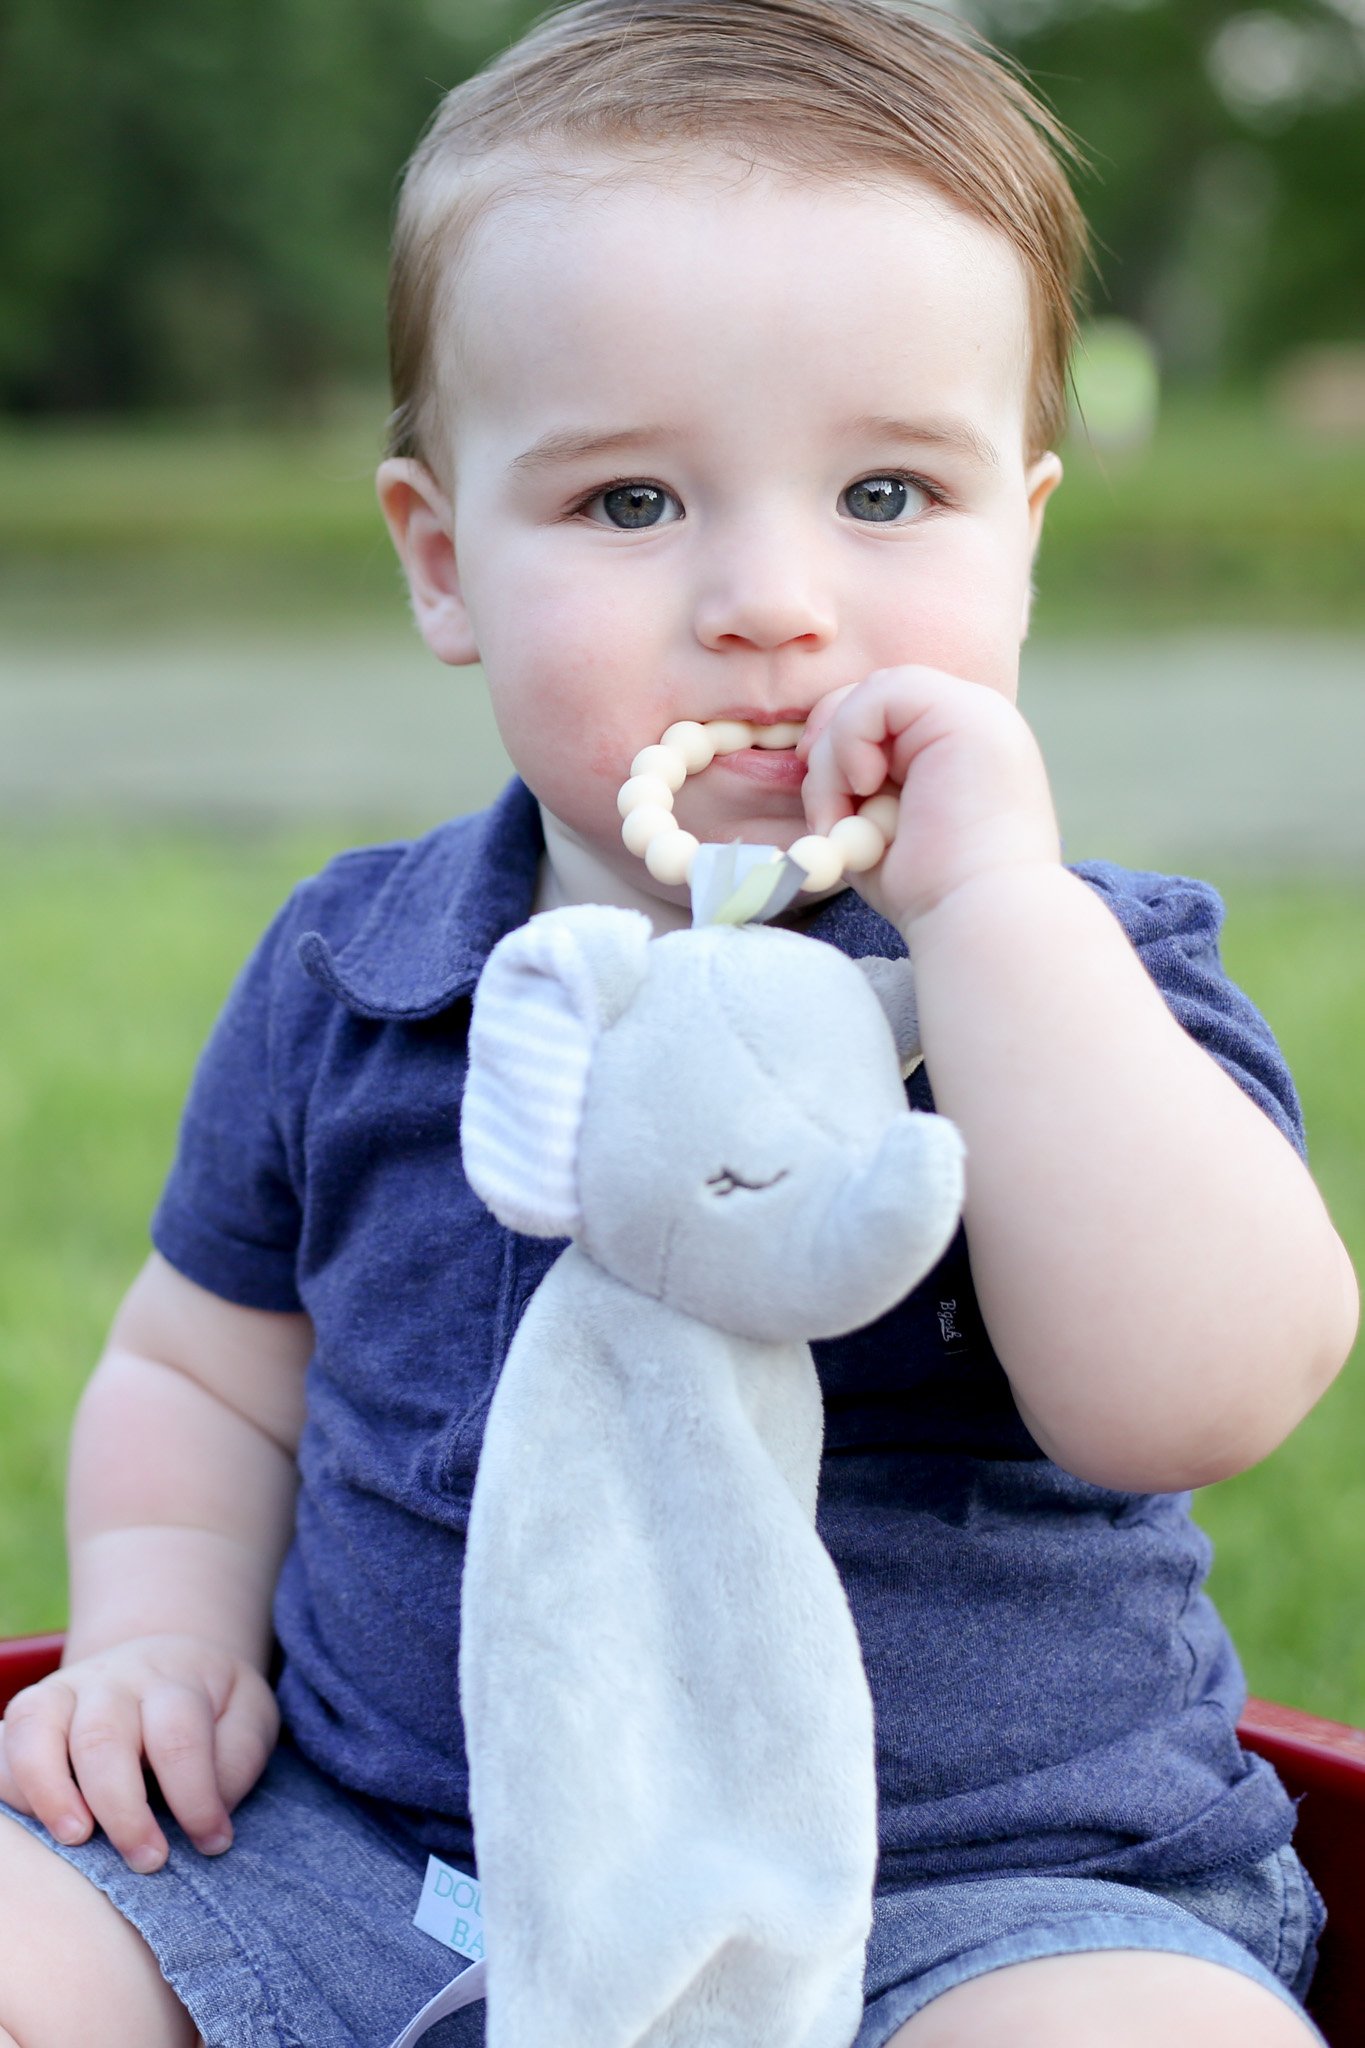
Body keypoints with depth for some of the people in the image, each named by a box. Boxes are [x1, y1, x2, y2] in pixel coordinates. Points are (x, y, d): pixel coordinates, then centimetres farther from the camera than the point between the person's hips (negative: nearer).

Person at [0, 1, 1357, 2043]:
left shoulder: (1084, 973, -7)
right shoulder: (345, 978, 3)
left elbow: (1189, 1399, -26)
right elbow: (203, 1378, 18)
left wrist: (995, 901, -29)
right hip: (364, 1856, 3)